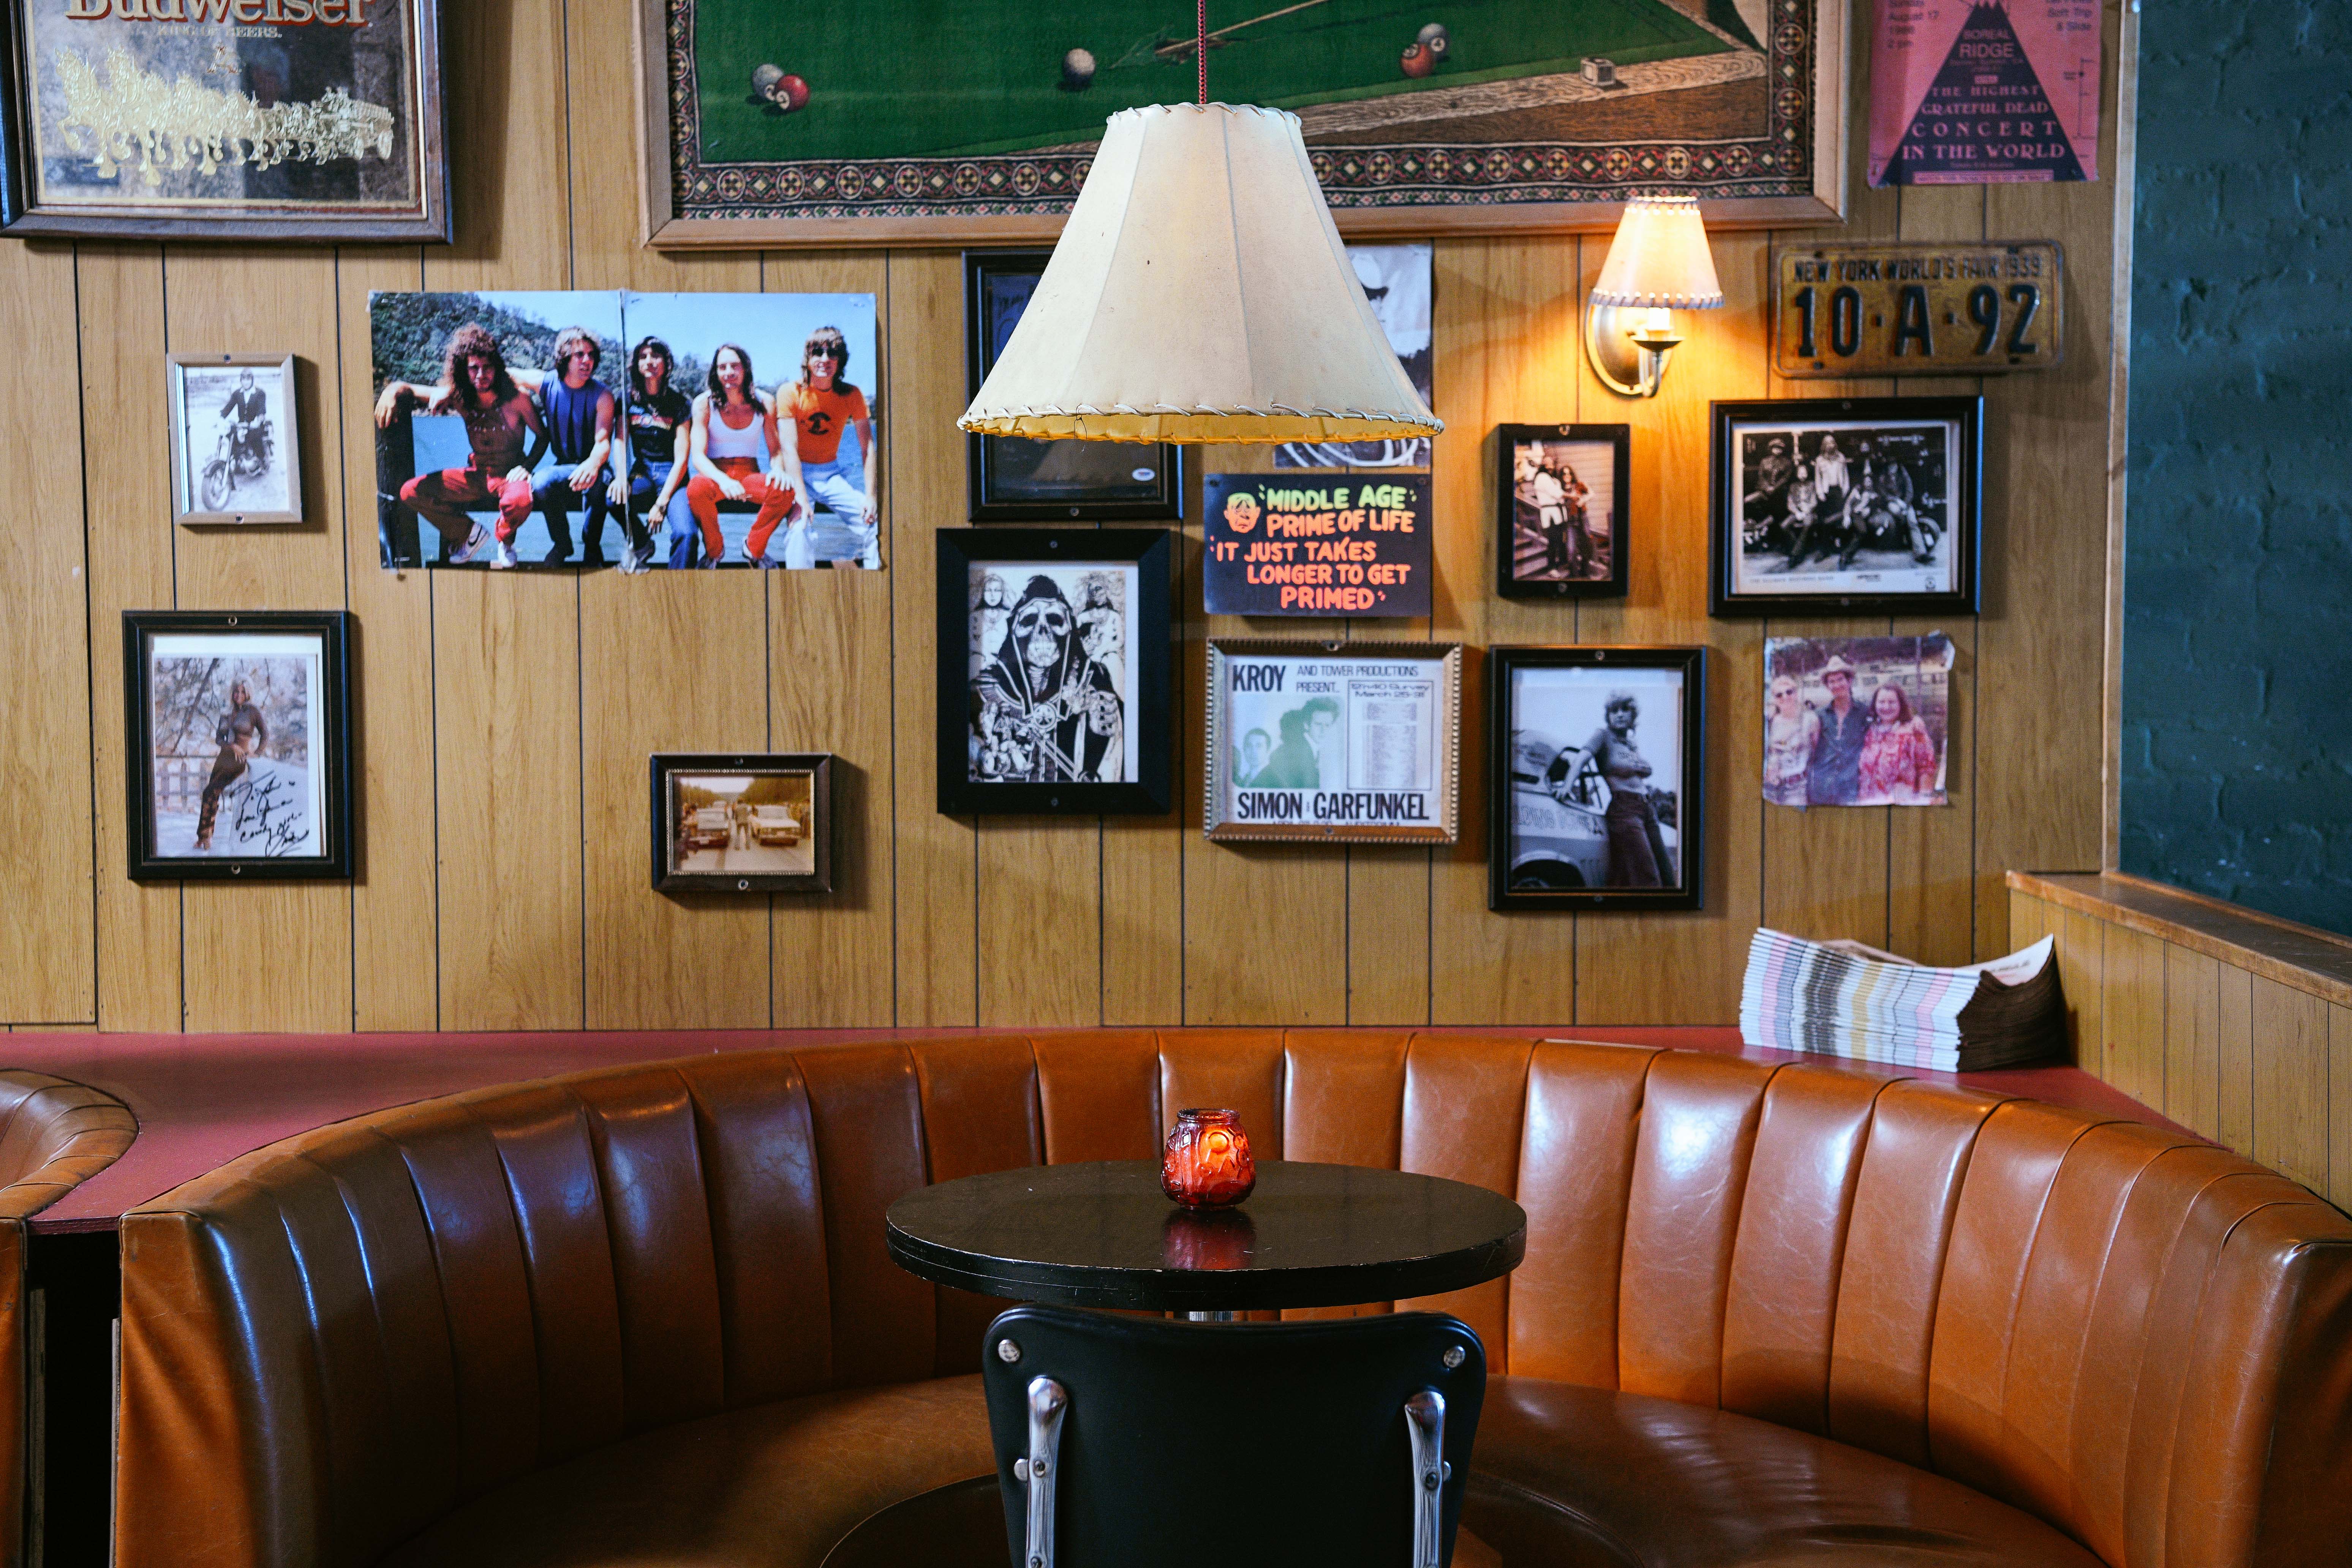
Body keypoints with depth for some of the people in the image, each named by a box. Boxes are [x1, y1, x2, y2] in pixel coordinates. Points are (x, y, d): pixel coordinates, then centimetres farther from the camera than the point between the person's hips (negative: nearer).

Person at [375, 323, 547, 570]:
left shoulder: (517, 398, -15)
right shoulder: (460, 397, -6)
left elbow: (542, 436, -3)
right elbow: (406, 388, -1)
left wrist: (527, 467, -19)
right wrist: (393, 393, -25)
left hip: (509, 476, -4)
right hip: (476, 476, 4)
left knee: (519, 501, -42)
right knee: (410, 493, -11)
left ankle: (505, 540, -2)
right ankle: (470, 533, 11)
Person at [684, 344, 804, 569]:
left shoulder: (764, 403, 1)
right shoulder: (704, 404, -4)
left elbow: (775, 450, 3)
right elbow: (698, 455, -12)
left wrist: (778, 469, -23)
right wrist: (723, 480, -33)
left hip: (750, 476, 1)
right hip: (716, 476, -1)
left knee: (784, 491, -33)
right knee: (697, 489, -39)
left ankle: (754, 548, -3)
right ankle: (714, 550, -7)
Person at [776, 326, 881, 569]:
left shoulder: (851, 395, -3)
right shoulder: (791, 393, -11)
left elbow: (867, 447, -6)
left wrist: (870, 496, -18)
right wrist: (801, 497, -28)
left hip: (832, 472, 3)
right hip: (799, 473, -3)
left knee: (875, 521, -19)